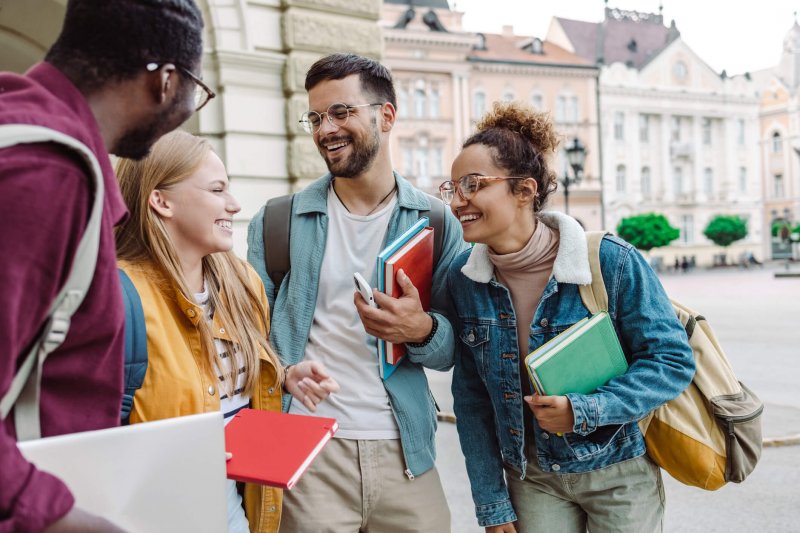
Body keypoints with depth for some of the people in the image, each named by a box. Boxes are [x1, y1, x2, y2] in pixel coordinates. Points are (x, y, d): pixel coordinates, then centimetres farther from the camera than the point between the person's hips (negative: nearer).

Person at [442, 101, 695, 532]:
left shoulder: (612, 262, -19)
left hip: (618, 476, -2)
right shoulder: (463, 278, -8)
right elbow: (471, 398, -2)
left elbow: (673, 360, -13)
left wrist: (585, 412, -25)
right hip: (532, 479, 3)